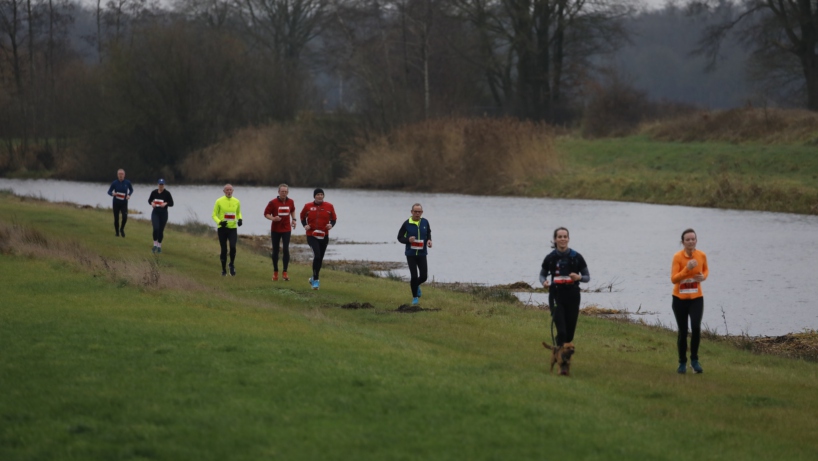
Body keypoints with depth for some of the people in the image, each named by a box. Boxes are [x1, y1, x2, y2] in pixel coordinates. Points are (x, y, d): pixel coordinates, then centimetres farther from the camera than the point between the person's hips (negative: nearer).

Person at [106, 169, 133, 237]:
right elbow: (109, 191, 0)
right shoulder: (114, 183, -6)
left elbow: (131, 190, 15)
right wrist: (113, 194, -23)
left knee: (125, 217, -17)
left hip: (124, 203, 0)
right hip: (116, 203, 0)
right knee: (116, 219, 2)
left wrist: (129, 195, -6)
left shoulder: (127, 182, -3)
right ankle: (117, 232, 23)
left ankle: (122, 229, 11)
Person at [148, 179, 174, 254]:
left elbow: (171, 203, -2)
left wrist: (166, 203, -22)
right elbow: (149, 200, 13)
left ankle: (159, 245, 21)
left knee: (161, 230, 6)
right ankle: (155, 244, -2)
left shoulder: (167, 193, -5)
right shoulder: (154, 192, 1)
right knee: (156, 228, -17)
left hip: (163, 213, 0)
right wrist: (152, 203, -9)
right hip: (155, 213, 0)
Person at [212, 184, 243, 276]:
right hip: (222, 228, -1)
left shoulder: (236, 202, 4)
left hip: (233, 228, 1)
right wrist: (220, 222, -19)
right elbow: (214, 215, -1)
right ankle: (223, 269, 19)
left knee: (233, 247, -18)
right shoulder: (219, 201, -5)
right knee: (224, 250, 3)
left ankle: (232, 265, 7)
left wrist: (239, 219, -1)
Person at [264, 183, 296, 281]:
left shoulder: (290, 202, 3)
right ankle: (275, 272, 17)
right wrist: (273, 218, -23)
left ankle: (285, 273, -5)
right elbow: (266, 214, -4)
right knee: (275, 251, 5)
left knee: (286, 250, -10)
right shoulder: (273, 202, -8)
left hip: (286, 230, 1)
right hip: (275, 230, -1)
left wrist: (293, 219, 8)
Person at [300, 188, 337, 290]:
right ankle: (315, 280, -16)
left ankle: (314, 278, 33)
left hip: (324, 236, 3)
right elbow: (303, 217, 14)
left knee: (320, 258, 12)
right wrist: (305, 225, -4)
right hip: (312, 236, -3)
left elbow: (334, 219, 10)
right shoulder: (308, 206, 0)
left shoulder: (329, 206, 2)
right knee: (317, 255, -22)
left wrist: (331, 225, -11)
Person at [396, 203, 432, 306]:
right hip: (410, 254, -3)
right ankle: (415, 297, 12)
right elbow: (400, 237, 0)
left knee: (424, 276, 0)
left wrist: (429, 240, -3)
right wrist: (408, 240, -20)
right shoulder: (407, 224, -8)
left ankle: (417, 285, 37)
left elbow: (428, 233, 19)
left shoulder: (425, 222, 2)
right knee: (414, 276, -7)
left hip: (422, 254, 3)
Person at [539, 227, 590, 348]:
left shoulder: (576, 257, -1)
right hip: (556, 296, -1)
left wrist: (579, 277, -17)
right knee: (561, 331, -13)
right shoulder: (550, 258, -1)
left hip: (572, 297, 1)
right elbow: (542, 274, 13)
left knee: (570, 331, 6)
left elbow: (587, 277, 5)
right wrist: (544, 282, -9)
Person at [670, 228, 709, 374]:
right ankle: (682, 363, 24)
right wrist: (687, 268, -32)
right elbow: (673, 279, -19)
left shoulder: (702, 256, -3)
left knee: (696, 327, -19)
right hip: (680, 299, -1)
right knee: (683, 332, 5)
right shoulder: (678, 257, -13)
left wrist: (703, 277, -6)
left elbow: (706, 270, 17)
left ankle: (694, 360, -1)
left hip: (696, 298, 1)